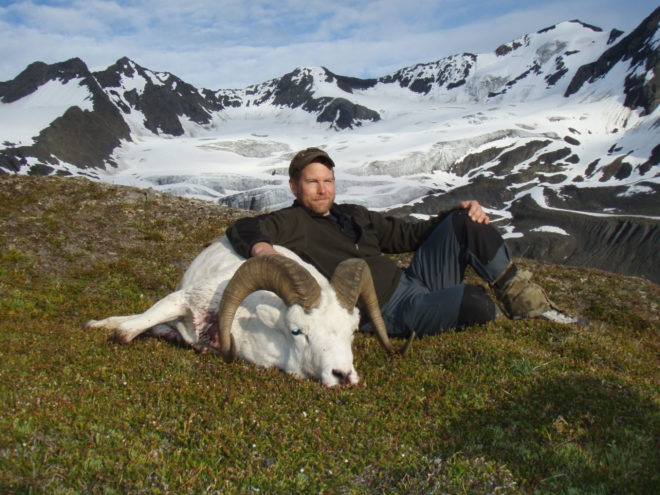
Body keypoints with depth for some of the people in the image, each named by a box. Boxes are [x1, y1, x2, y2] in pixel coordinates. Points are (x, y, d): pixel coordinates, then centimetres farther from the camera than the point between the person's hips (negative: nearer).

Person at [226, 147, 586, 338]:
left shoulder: (354, 215, 21)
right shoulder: (293, 223, -1)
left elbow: (409, 234, 23)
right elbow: (242, 228, -17)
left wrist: (458, 213, 10)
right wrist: (259, 246, -42)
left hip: (415, 281, 8)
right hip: (395, 312, -8)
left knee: (465, 223, -2)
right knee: (478, 304, -31)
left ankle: (529, 303, 4)